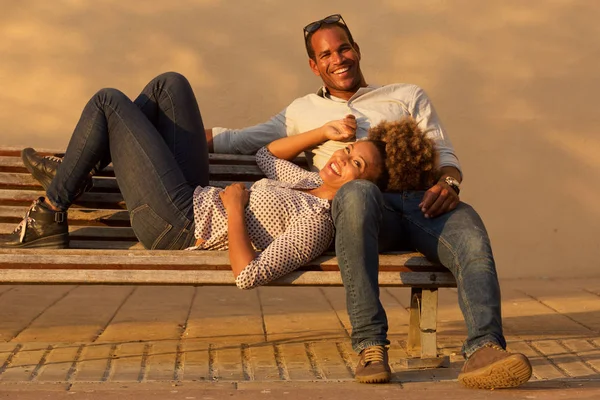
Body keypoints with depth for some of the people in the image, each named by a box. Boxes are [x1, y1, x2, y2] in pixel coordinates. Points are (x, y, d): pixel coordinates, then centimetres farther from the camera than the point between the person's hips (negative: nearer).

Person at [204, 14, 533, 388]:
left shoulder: (408, 96, 30)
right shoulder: (304, 111, 32)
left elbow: (444, 153, 19)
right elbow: (237, 139, 31)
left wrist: (448, 183, -5)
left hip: (421, 199, 2)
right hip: (368, 207, -1)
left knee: (470, 233, -34)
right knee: (357, 190, -41)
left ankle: (484, 349, -51)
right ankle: (370, 345, -39)